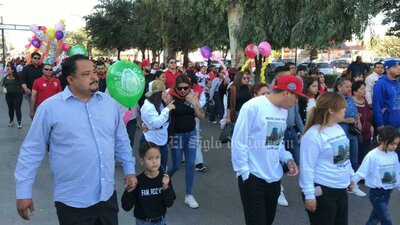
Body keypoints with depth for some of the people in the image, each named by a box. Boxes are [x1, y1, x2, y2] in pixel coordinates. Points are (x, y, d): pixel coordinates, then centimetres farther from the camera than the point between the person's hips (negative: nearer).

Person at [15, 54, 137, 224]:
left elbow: (121, 141, 12)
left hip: (108, 195, 4)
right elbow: (32, 150, -5)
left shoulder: (110, 103, 3)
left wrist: (129, 169, 10)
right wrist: (24, 191, -4)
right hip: (72, 202, -3)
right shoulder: (50, 107, -9)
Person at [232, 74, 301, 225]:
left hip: (274, 177, 8)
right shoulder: (253, 106, -17)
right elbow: (239, 142, -16)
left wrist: (287, 158, -2)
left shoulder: (284, 111, 6)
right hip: (253, 177, -7)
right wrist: (244, 172, -15)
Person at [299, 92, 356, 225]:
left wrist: (351, 175, 22)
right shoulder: (313, 135, -21)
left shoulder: (338, 128, 7)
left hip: (340, 189, 9)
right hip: (322, 191, -9)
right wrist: (309, 195, -20)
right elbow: (307, 168, -21)